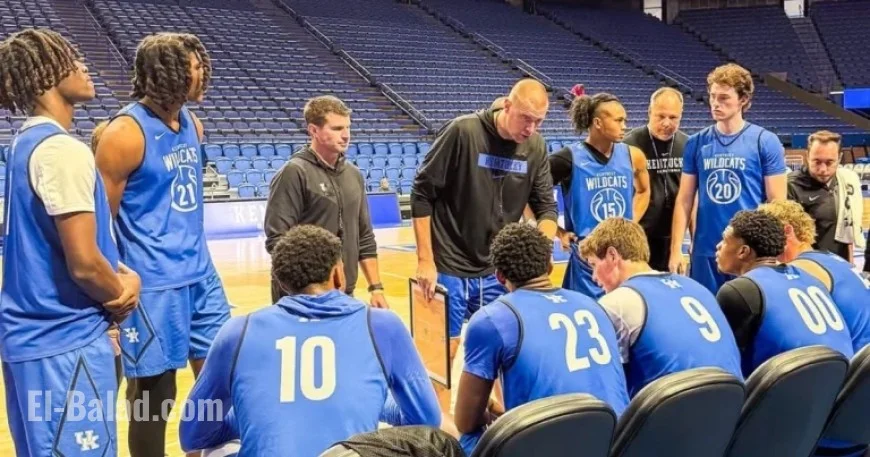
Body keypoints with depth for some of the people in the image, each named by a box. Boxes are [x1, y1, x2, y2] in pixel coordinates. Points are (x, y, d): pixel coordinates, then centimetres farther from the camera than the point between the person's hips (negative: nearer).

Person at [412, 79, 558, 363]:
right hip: (448, 268, -4)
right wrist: (425, 259, -12)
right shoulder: (463, 131, -15)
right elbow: (422, 193, -11)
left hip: (498, 273, 5)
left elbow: (546, 206, 7)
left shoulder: (536, 147, -1)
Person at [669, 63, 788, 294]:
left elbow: (777, 202, -2)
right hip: (705, 253, 3)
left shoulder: (766, 142, -3)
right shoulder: (696, 143, 5)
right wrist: (676, 249, 1)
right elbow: (684, 200, 7)